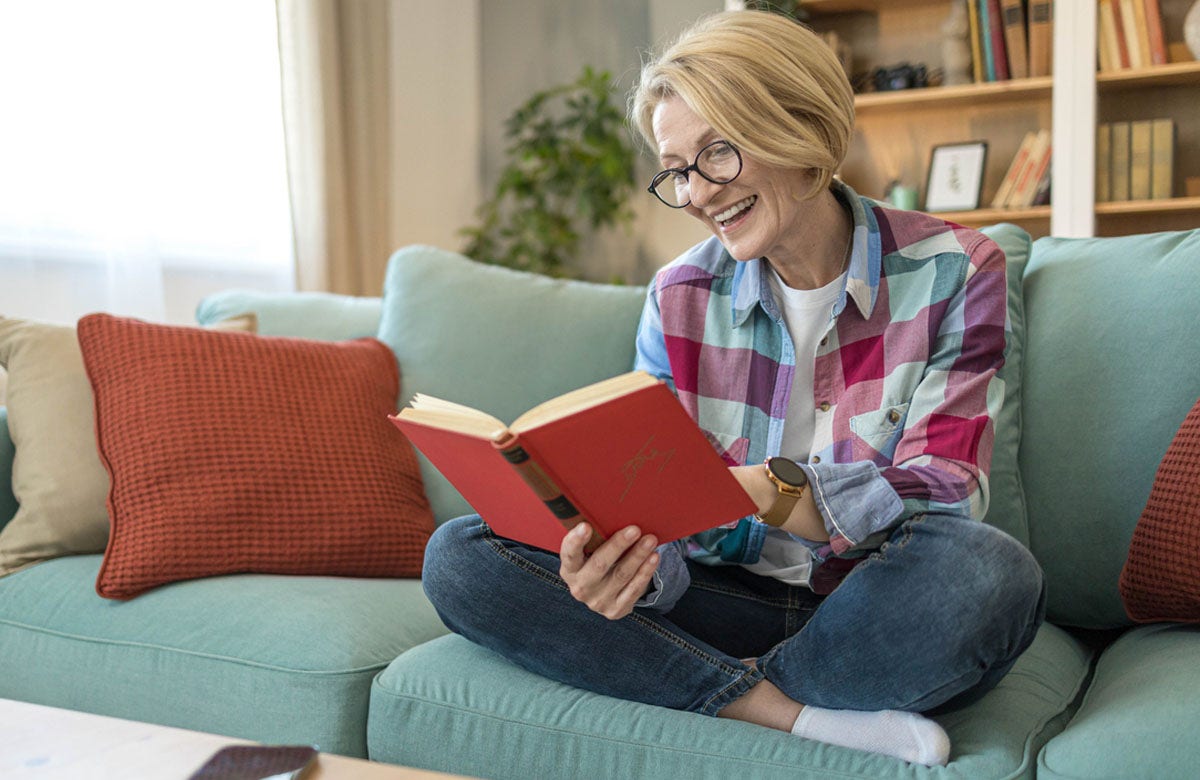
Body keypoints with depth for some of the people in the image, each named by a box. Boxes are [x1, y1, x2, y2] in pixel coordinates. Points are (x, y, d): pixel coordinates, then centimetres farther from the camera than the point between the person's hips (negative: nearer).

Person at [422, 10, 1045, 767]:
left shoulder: (953, 271, -7)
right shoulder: (681, 299, 1)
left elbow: (945, 493, -16)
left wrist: (767, 488, -34)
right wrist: (632, 562, -30)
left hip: (882, 613, -2)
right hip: (736, 598, 3)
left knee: (991, 571, -37)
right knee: (460, 556, -14)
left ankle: (731, 687, -13)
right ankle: (800, 713, -20)